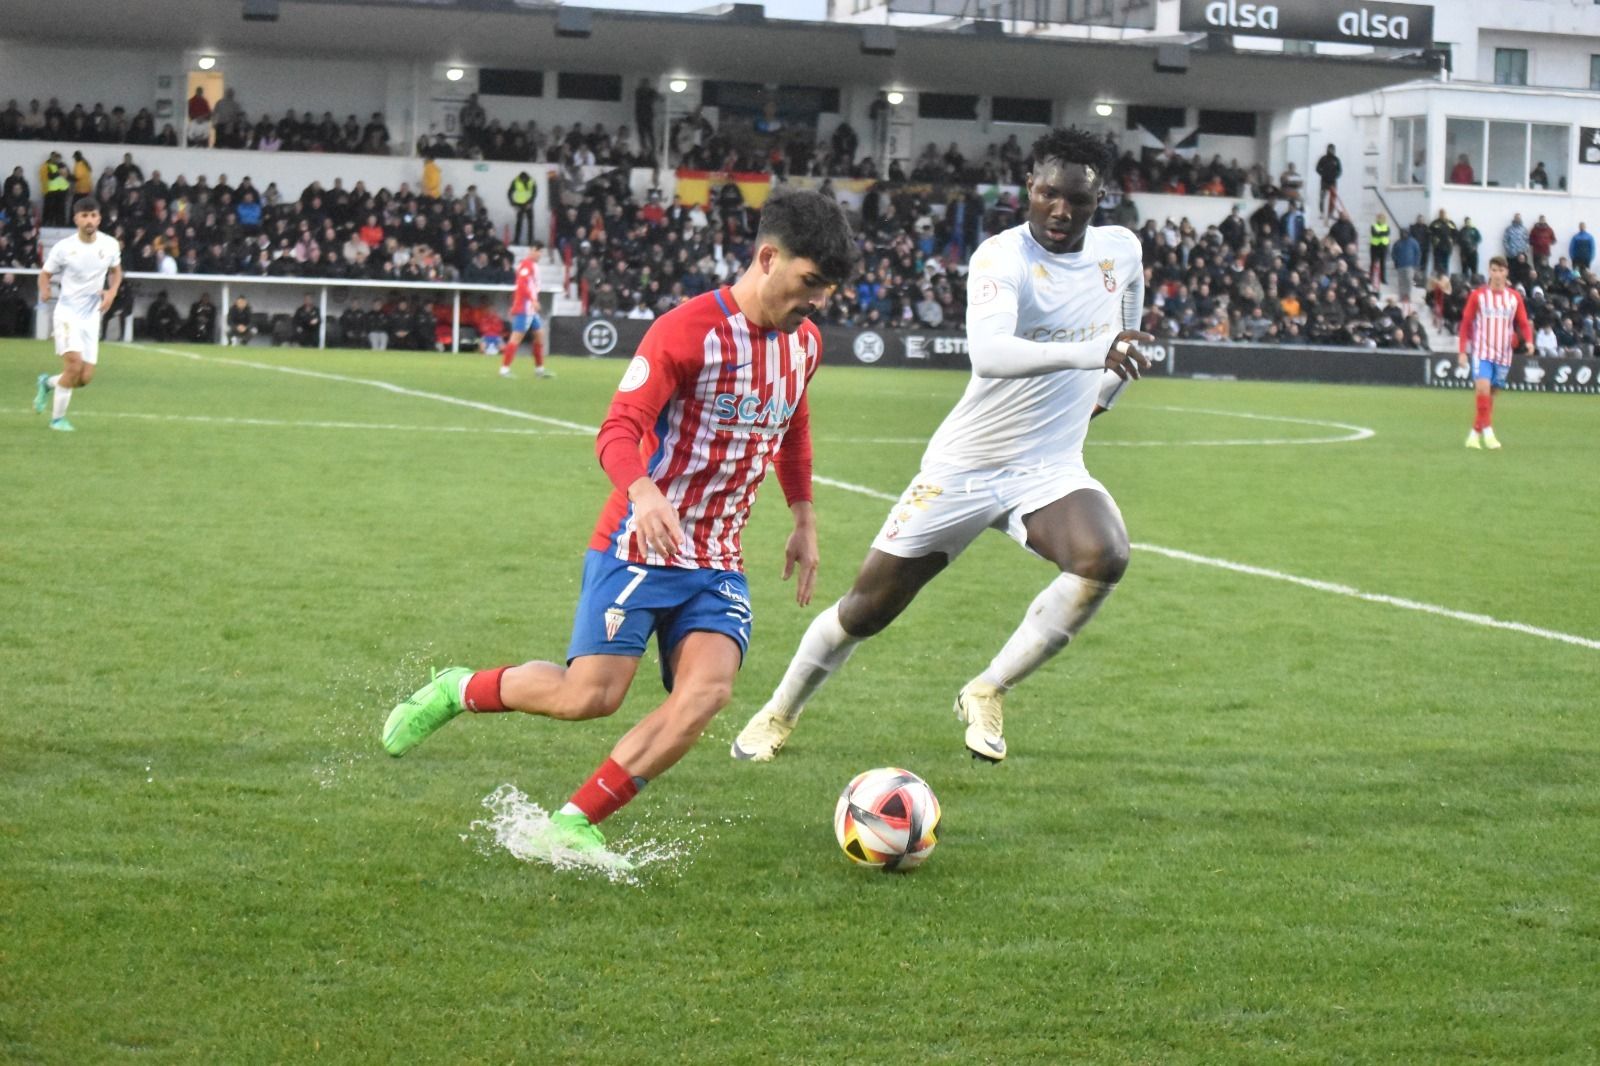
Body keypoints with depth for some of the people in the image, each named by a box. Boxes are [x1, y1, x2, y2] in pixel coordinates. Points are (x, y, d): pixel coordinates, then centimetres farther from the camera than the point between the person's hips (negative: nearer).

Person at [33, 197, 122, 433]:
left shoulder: (110, 244, -1)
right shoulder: (63, 247, -10)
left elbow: (116, 271, 16)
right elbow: (45, 273, 2)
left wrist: (112, 291, -4)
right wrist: (45, 289, -21)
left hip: (92, 316, 4)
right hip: (67, 312, -4)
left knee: (85, 378, 0)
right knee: (74, 364, -23)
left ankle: (48, 383, 32)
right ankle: (58, 418, -7)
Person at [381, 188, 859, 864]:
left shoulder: (803, 341, 8)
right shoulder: (689, 329, -15)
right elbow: (617, 432, -22)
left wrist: (804, 522, 27)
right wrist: (644, 493, -41)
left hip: (718, 561, 6)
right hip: (639, 547, -6)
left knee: (708, 691, -17)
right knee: (590, 696, -13)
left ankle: (572, 824, -9)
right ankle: (458, 691, 16)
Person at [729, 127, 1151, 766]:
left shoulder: (1121, 251, 0)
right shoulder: (1001, 258, -20)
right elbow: (988, 352, -41)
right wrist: (1092, 352, -52)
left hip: (1051, 468, 3)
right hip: (965, 466, -3)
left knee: (1105, 558, -28)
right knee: (870, 606, 3)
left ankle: (986, 694, -9)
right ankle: (779, 714, 31)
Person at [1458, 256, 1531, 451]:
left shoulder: (1514, 297, 6)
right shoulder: (1478, 295, -1)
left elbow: (1523, 323, 9)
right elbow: (1466, 322, 2)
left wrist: (1528, 340, -12)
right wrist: (1462, 351, -3)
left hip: (1503, 354, 3)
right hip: (1482, 351, -3)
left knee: (1490, 395, 7)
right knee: (1483, 388, -22)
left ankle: (1475, 433, 18)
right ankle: (1487, 431, -19)